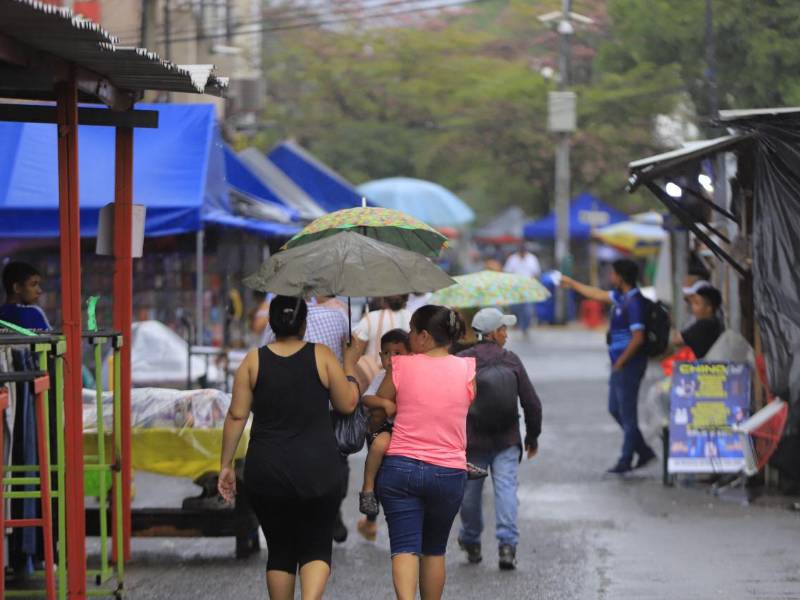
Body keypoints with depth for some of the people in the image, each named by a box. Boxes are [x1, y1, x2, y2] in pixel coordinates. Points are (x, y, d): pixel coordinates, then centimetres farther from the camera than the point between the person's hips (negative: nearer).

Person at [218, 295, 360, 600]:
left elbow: (236, 416, -1)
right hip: (317, 469, -1)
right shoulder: (321, 356, -3)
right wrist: (350, 371, 21)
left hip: (266, 472, 1)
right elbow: (348, 404, 4)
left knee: (280, 550, 14)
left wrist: (225, 465, 5)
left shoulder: (254, 361, 0)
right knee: (316, 548, 5)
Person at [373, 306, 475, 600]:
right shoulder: (467, 370, -1)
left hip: (400, 466, -2)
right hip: (448, 472, 2)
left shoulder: (401, 367, -4)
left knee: (405, 547, -6)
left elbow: (379, 410, 6)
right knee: (434, 549, 17)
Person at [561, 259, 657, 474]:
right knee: (616, 409, 15)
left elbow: (638, 338, -23)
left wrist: (620, 363, -16)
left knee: (627, 412, -1)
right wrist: (571, 283, 35)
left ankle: (626, 461, 6)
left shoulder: (634, 302, -19)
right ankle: (644, 451, 21)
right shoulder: (622, 297, 10)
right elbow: (599, 295, 28)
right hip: (620, 364, 10)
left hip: (629, 365, -10)